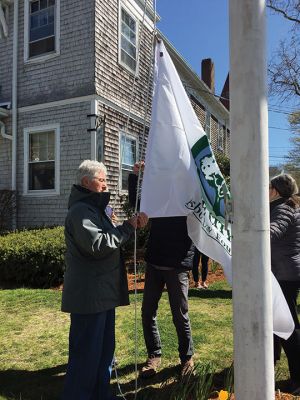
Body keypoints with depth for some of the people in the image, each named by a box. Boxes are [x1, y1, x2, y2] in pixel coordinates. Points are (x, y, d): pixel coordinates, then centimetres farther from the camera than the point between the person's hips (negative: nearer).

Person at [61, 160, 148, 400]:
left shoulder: (95, 207, 18)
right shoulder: (80, 210, -15)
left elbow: (110, 239, 19)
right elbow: (97, 245, -25)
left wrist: (133, 225, 3)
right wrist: (128, 227, -17)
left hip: (103, 293, 10)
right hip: (89, 296, -10)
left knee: (104, 348, 18)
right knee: (87, 352, -1)